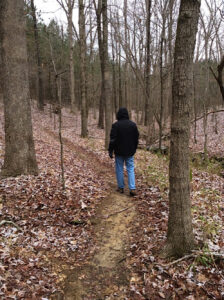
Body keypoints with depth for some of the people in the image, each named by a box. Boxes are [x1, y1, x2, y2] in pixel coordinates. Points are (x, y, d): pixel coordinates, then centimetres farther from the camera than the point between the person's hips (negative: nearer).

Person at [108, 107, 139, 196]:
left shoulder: (116, 125, -10)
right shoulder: (133, 124, 2)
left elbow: (112, 139, -12)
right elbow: (136, 138, 9)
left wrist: (110, 150, -4)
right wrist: (134, 149, 20)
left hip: (119, 152, -3)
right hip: (130, 152, 3)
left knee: (119, 169, 9)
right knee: (130, 169, 6)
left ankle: (121, 187, 16)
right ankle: (132, 188, -1)